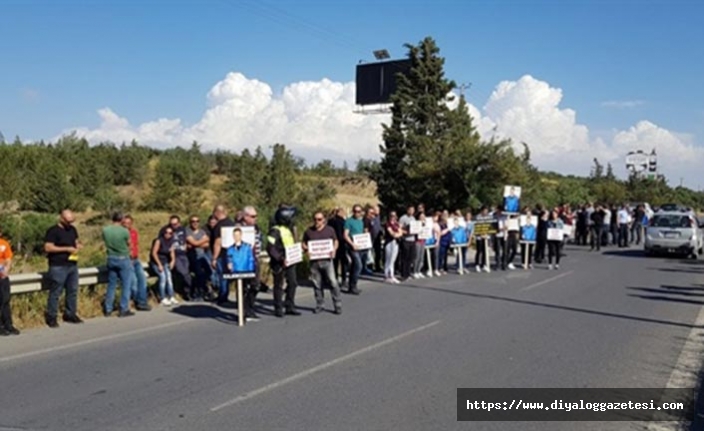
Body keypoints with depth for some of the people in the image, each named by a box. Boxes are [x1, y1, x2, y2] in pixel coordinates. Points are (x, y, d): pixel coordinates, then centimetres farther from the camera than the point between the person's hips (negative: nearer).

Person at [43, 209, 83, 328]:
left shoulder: (72, 229, 12)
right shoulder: (53, 231, -10)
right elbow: (48, 247, -17)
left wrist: (78, 245, 0)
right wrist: (67, 249, -19)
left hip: (72, 265, 7)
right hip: (58, 267, -7)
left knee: (73, 291, 11)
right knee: (55, 293, -2)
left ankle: (70, 314, 22)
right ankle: (51, 317, 6)